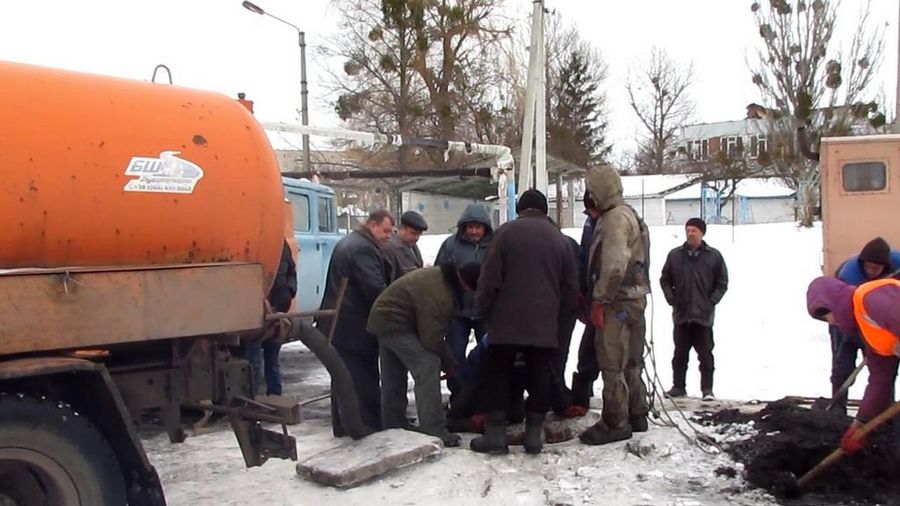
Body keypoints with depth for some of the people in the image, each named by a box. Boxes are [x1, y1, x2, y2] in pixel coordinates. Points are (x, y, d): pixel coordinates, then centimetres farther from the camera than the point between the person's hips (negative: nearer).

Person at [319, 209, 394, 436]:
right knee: (364, 378, -1)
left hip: (338, 323, 10)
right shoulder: (364, 248, -17)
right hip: (355, 326, -10)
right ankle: (370, 424, 6)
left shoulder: (347, 242, 18)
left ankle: (342, 425, 19)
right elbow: (376, 288, -24)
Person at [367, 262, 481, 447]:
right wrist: (449, 364, -10)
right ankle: (434, 432, -16)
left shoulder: (439, 276, 2)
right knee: (428, 366, -16)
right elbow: (432, 339, -25)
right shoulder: (438, 295, -29)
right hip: (395, 324, -11)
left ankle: (394, 427, 30)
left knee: (394, 379, 18)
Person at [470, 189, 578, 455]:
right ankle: (534, 435, 11)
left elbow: (490, 277, -7)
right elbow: (569, 287, 11)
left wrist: (485, 310, 5)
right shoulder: (560, 238, 10)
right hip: (544, 323, 3)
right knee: (539, 376, 9)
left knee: (498, 374, 8)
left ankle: (495, 434, 6)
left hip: (507, 320, -3)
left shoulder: (506, 231, -2)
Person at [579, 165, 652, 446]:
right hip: (634, 297, 11)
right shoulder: (628, 215, 18)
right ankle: (637, 415, 28)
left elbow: (615, 265, -25)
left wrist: (599, 300, -19)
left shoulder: (615, 217, -15)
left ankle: (615, 423, 2)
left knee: (612, 363, -4)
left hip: (617, 301, -11)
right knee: (630, 362, 18)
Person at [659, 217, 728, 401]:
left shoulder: (714, 256, 1)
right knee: (680, 353, 9)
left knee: (705, 354, 2)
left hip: (704, 316, -2)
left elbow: (722, 283, 5)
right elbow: (665, 279, 11)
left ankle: (707, 388, 11)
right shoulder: (675, 255, 4)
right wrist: (671, 299, 0)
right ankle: (678, 386, 18)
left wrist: (711, 301, -4)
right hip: (681, 315, 2)